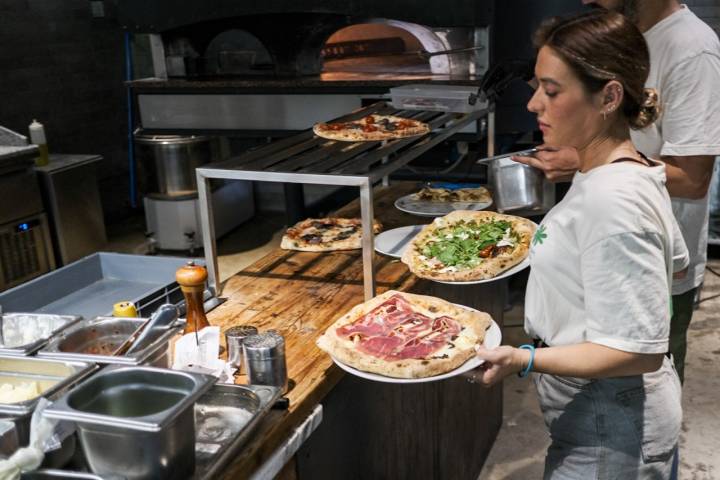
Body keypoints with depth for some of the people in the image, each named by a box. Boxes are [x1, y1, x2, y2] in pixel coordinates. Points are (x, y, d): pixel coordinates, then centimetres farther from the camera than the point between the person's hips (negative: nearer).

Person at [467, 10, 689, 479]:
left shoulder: (612, 201, -29)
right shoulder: (634, 173, 0)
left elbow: (641, 351, -28)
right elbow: (675, 259, 15)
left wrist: (523, 360, -35)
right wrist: (559, 249, 13)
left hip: (606, 439, -9)